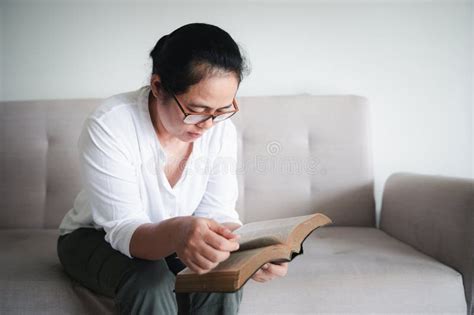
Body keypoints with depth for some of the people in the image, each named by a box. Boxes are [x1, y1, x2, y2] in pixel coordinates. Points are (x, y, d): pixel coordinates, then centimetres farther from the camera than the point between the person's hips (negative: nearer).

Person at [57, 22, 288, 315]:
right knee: (151, 282, -34)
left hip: (169, 241, 3)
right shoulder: (108, 126, -30)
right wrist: (176, 233, -55)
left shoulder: (222, 129, -17)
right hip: (95, 237, -2)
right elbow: (123, 231, -32)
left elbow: (217, 212, -15)